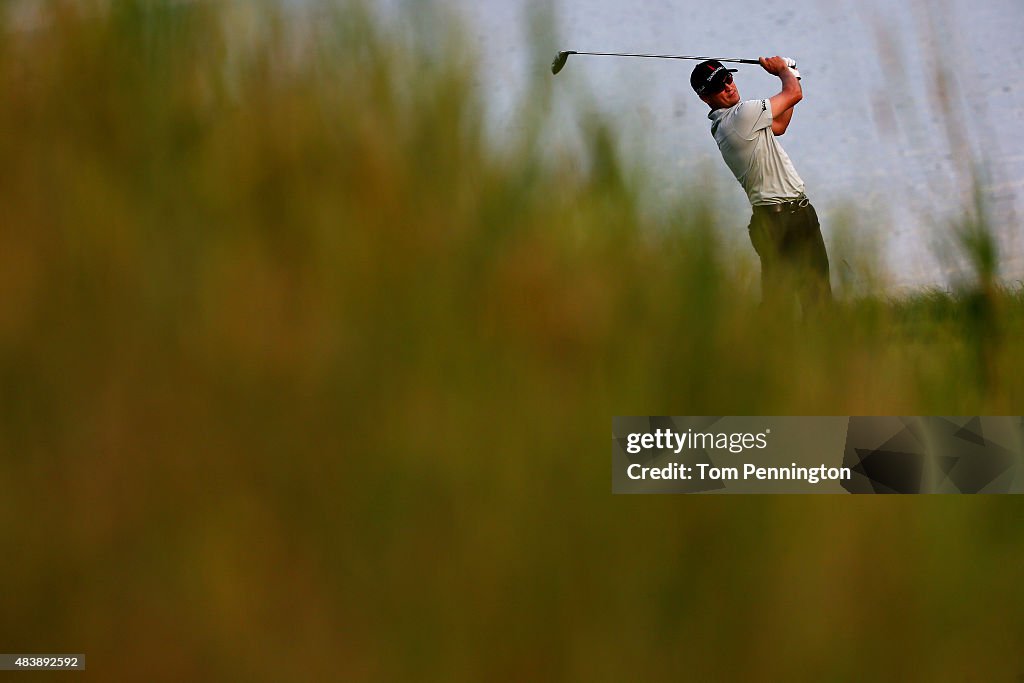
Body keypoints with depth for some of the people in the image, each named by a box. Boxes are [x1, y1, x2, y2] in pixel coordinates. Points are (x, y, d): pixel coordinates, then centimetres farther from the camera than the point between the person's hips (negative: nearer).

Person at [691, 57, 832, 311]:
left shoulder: (723, 124, 12)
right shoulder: (741, 116, -18)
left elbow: (779, 126, 26)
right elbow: (795, 93, -9)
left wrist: (788, 74, 24)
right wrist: (782, 69, 13)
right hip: (781, 219, -10)